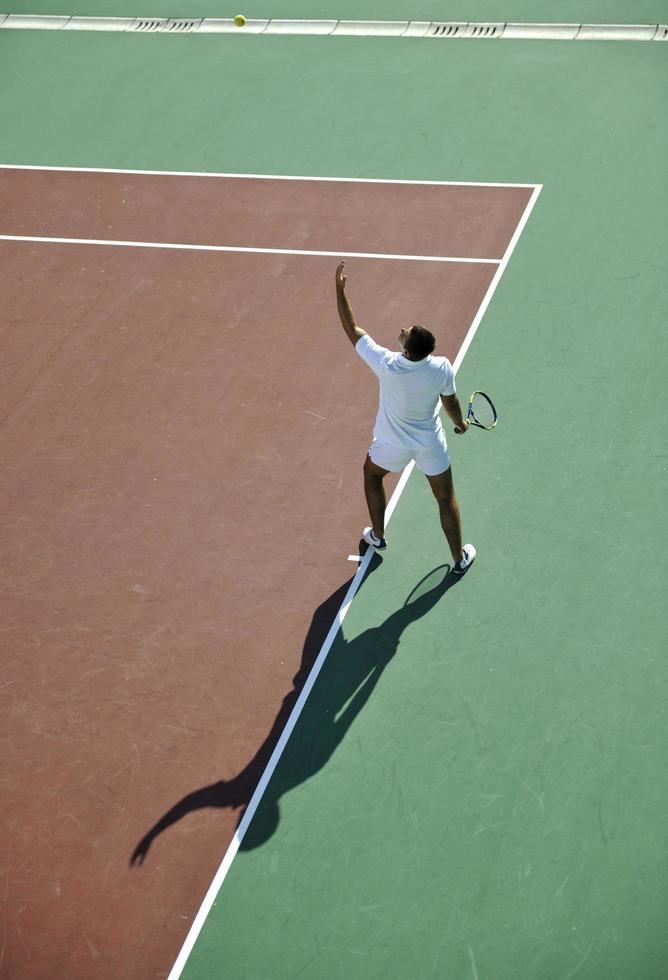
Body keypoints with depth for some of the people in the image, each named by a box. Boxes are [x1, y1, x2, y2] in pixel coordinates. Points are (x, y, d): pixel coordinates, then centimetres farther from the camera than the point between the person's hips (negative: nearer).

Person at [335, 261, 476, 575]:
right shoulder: (442, 368, -27)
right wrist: (460, 423, 14)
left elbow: (353, 330, -22)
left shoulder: (386, 364, -32)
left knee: (372, 474, 32)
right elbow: (451, 403, -8)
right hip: (431, 444, 1)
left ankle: (378, 536, 44)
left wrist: (340, 288, -19)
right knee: (446, 498, 19)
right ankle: (460, 557, 31)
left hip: (392, 445, 0)